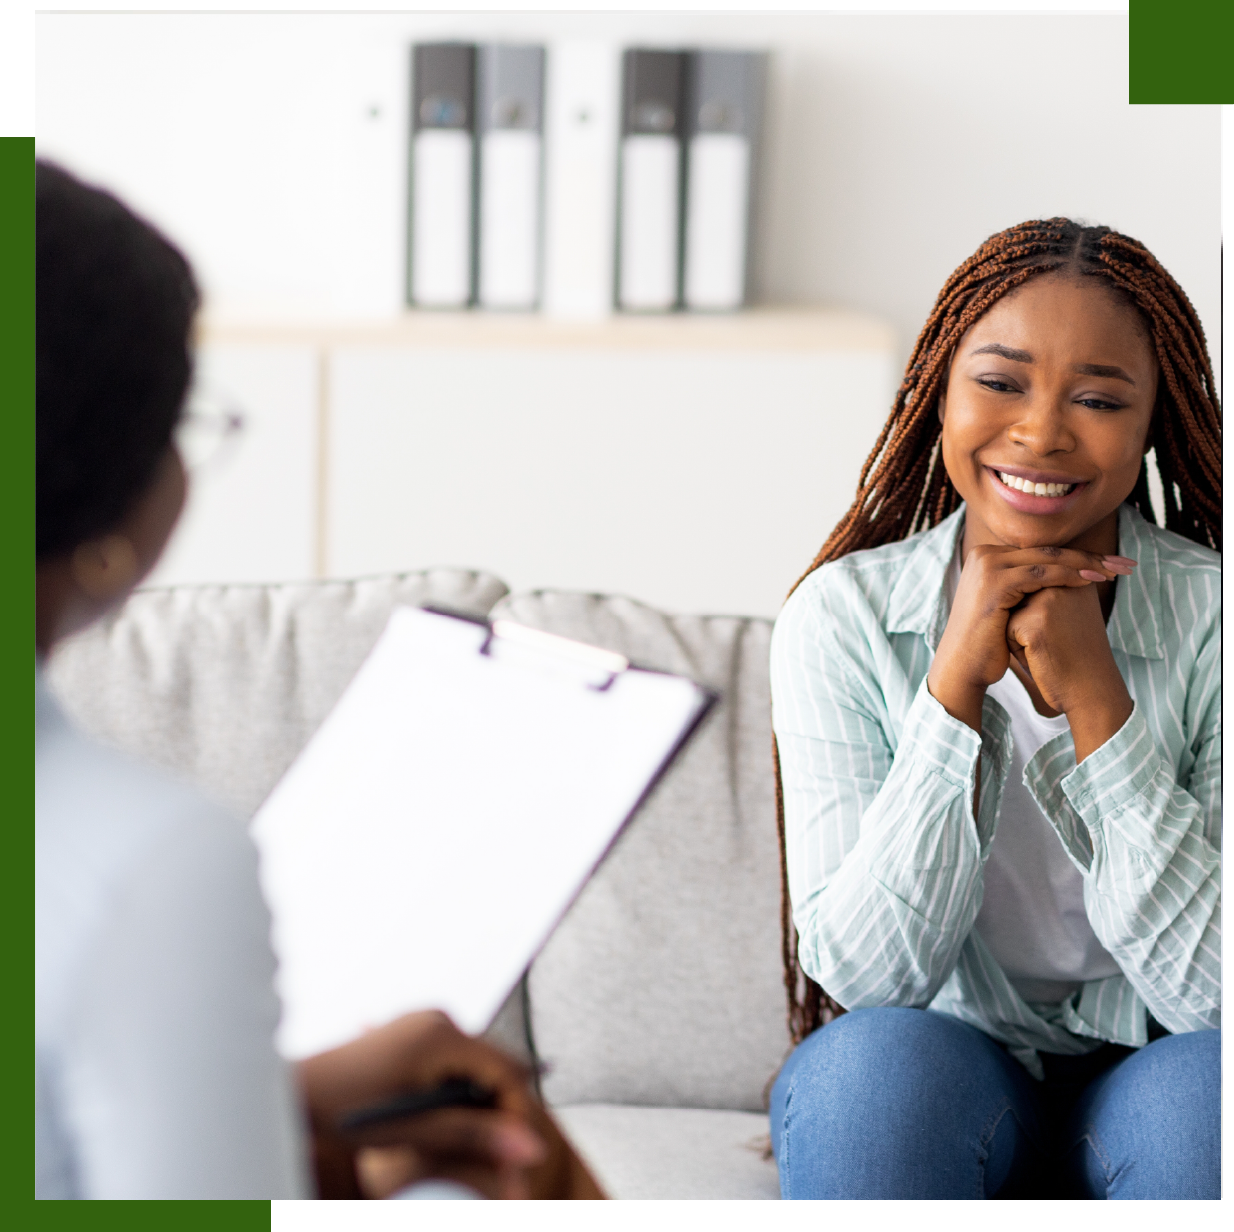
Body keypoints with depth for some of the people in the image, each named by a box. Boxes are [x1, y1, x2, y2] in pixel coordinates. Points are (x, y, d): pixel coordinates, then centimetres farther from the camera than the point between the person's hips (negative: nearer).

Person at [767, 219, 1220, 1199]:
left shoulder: (1211, 619, -11)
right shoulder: (844, 615, -8)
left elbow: (1214, 990, -18)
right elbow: (861, 973, -16)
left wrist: (1090, 689, -25)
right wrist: (957, 681, -25)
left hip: (1145, 1094, 0)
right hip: (942, 1086, 0)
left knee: (1208, 1082, -33)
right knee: (873, 1056, -32)